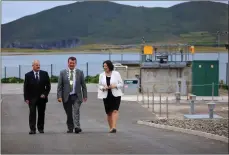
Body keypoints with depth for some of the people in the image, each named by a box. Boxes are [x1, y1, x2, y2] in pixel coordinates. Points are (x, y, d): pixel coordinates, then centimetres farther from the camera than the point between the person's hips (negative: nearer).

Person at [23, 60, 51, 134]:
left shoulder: (44, 74, 4)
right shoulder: (28, 75, 1)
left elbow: (48, 85, 7)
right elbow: (25, 88, 1)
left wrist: (45, 94, -5)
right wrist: (26, 98, -5)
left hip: (42, 97, 2)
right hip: (32, 98, -2)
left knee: (41, 114, 6)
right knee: (32, 113, -7)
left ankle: (40, 128, 17)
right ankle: (32, 129, -8)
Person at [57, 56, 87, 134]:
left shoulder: (80, 72, 5)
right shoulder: (63, 73, 4)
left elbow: (83, 85, 7)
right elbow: (59, 86, 2)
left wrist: (85, 96, 3)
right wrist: (59, 96, -7)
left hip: (76, 96, -1)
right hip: (66, 96, 1)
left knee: (76, 111, -17)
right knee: (69, 114, 6)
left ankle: (77, 127, -24)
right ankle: (70, 128, 16)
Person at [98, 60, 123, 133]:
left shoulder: (116, 74, 0)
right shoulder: (102, 75, 7)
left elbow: (121, 84, 3)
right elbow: (100, 85, 11)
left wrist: (115, 86, -15)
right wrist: (103, 88, -11)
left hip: (115, 95, -3)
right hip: (106, 95, 3)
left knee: (115, 111, -16)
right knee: (109, 112, 5)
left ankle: (114, 127, -24)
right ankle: (111, 128, 16)